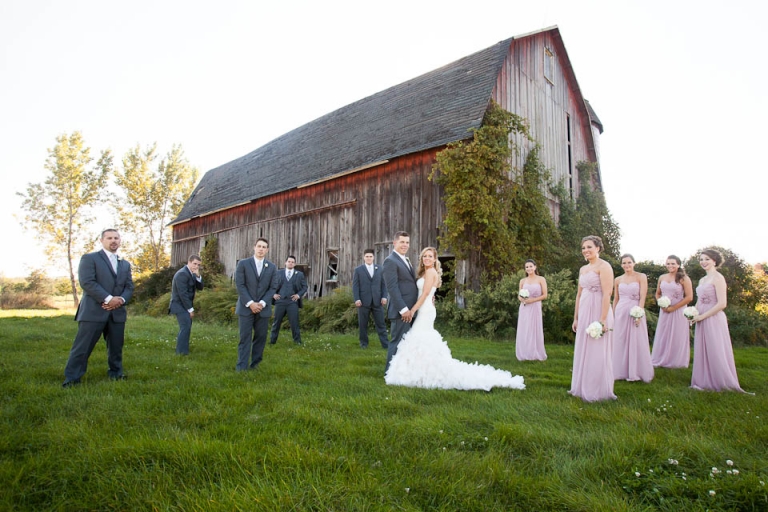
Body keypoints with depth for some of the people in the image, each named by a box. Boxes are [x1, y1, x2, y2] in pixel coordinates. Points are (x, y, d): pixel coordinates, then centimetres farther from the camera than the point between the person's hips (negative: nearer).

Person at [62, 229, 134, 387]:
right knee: (82, 347, -3)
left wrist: (121, 299, -8)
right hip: (93, 311, -5)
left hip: (117, 312, 5)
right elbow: (87, 282, -12)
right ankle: (72, 378, 6)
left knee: (116, 347, 11)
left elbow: (129, 287, 13)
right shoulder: (89, 258, 1)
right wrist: (108, 298, -18)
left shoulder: (125, 264, 19)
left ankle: (116, 373, 24)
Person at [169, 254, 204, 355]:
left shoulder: (191, 274, 10)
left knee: (186, 328, 12)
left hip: (185, 305, 9)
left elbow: (200, 287, 7)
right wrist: (190, 309, -18)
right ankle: (182, 352, -9)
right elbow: (183, 294, -22)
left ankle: (181, 350, 20)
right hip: (180, 305, -9)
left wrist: (198, 276, -11)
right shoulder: (182, 274, -18)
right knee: (186, 327, -13)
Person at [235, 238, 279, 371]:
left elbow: (273, 288, 3)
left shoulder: (272, 267, 6)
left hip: (263, 308, 2)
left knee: (261, 337, 5)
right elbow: (240, 285, -5)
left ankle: (255, 364, 16)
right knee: (245, 337, -2)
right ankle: (242, 367, 4)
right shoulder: (243, 264, 0)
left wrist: (262, 303, -10)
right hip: (246, 307, -2)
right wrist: (250, 303, -13)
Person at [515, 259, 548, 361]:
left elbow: (544, 295, -3)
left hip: (535, 308, -3)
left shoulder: (541, 279, 1)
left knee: (535, 330, 1)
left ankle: (536, 354, 12)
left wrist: (532, 300, -13)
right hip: (524, 308, 3)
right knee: (524, 331, 3)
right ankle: (524, 354, 12)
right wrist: (522, 299, -9)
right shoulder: (522, 281, 9)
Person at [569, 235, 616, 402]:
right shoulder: (583, 269, 15)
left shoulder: (604, 266, -9)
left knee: (596, 352, 0)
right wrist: (576, 318, 15)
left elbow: (607, 294, -17)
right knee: (583, 352, 13)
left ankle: (598, 392, 12)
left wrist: (602, 320, -22)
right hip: (584, 314, 8)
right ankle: (583, 387, 24)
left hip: (598, 313, -8)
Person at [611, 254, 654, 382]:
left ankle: (635, 372, 14)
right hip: (620, 312, 3)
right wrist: (613, 315, 9)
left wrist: (639, 314, -15)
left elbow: (642, 297, -7)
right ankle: (621, 371, 17)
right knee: (620, 342, 6)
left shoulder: (641, 277, -1)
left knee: (636, 342, 3)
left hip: (635, 312, -3)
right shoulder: (618, 280, 9)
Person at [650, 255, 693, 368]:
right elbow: (657, 294, 17)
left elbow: (689, 297, -12)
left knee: (677, 336, 5)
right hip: (664, 311, 4)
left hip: (678, 311, -4)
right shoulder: (662, 278, 7)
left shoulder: (684, 278, -7)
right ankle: (661, 360, 21)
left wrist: (673, 308, -13)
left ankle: (676, 362, 19)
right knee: (663, 335, 10)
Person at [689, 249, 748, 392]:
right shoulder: (702, 280, 14)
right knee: (703, 352, 12)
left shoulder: (718, 278, -11)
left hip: (714, 320, -8)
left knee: (716, 352, 1)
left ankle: (722, 383, 13)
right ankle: (705, 382, 21)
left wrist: (702, 316, -15)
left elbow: (722, 304, -18)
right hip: (702, 321, 8)